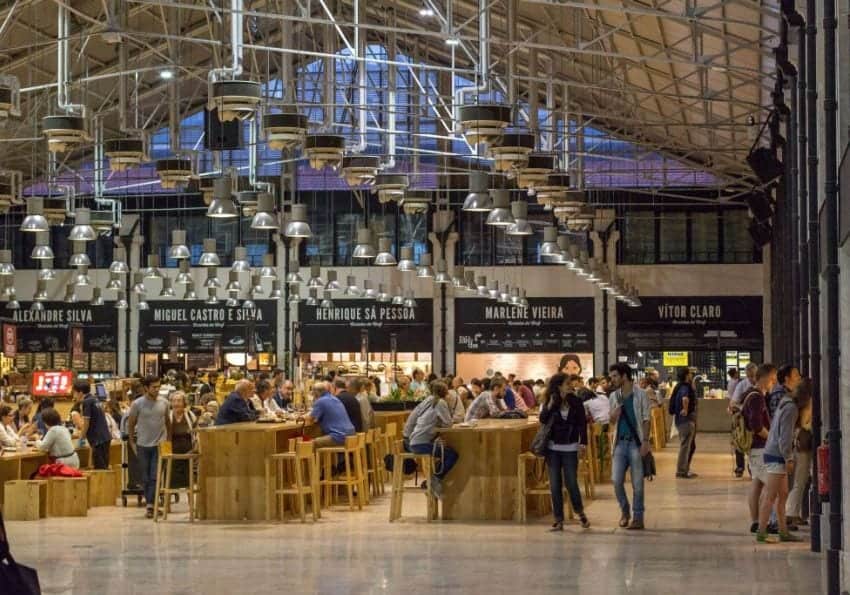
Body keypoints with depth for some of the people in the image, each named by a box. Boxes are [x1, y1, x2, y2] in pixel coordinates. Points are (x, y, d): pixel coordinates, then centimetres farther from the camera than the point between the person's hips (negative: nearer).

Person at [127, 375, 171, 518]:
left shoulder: (164, 403, 0)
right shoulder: (137, 404, -6)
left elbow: (168, 422, 13)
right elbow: (130, 424, 5)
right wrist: (132, 443, 5)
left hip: (159, 445, 0)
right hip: (143, 445, 0)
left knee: (155, 477, -8)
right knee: (146, 478, 6)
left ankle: (150, 505, -10)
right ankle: (150, 503, 16)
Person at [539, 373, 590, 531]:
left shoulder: (576, 402, 0)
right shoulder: (550, 402, 2)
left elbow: (582, 423, -1)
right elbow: (542, 419, -8)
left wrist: (583, 442, -11)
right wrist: (550, 405, -20)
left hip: (570, 448, -1)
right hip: (553, 448, 1)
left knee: (571, 483, -4)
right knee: (555, 485, 2)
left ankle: (580, 513, 20)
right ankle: (558, 519, 8)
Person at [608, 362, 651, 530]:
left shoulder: (640, 395, -4)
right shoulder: (614, 397, 9)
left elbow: (646, 420, -5)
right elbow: (611, 420, 11)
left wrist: (645, 441, -14)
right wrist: (618, 407, -8)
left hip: (636, 442, -4)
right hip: (620, 442, 4)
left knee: (637, 483, 0)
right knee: (616, 480, -1)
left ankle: (638, 517, 6)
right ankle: (625, 510, 20)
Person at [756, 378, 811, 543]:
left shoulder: (786, 404, 15)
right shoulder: (791, 408, -15)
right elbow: (785, 436, -18)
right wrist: (789, 458, -15)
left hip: (774, 455, 10)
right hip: (776, 456, -10)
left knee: (783, 495, 12)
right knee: (771, 496, -8)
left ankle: (784, 532, 15)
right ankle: (761, 533, -7)